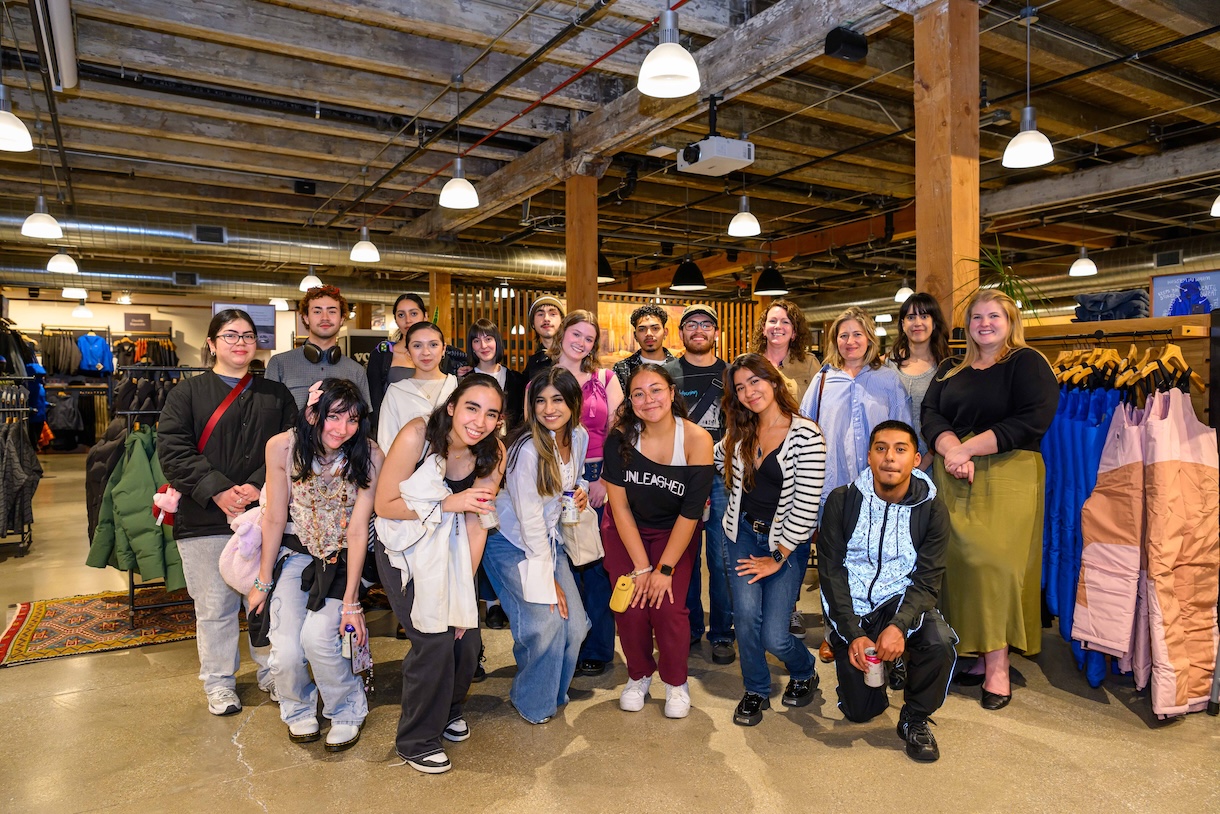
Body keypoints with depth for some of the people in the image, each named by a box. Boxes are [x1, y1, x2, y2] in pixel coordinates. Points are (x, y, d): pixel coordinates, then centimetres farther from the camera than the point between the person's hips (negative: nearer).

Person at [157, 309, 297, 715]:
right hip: (205, 519, -1)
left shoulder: (276, 395, 11)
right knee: (215, 605, 7)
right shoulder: (187, 392, 5)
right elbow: (173, 450, -6)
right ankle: (219, 682, 25)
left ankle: (272, 672, 28)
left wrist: (260, 487, -14)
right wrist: (217, 491, -17)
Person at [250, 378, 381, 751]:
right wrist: (263, 581, 1)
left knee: (317, 636, -22)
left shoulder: (369, 455, -20)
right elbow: (275, 518, -7)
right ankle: (299, 708, 22)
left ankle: (347, 711, 9)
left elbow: (358, 529, -17)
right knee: (286, 652, -14)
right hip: (296, 553, 1)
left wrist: (351, 601, -17)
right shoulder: (282, 447, -17)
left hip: (343, 558, -1)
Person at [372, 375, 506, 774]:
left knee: (467, 638, 1)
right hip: (404, 547, -4)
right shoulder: (418, 435, -26)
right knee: (434, 640, -11)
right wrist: (450, 503, -27)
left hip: (449, 547, 4)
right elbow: (383, 504, -19)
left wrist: (464, 589, -8)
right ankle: (416, 740, 15)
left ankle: (448, 709, 35)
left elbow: (477, 523, -8)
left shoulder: (493, 454, -13)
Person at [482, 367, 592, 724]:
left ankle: (554, 692, 27)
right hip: (512, 543, -6)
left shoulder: (579, 436, -4)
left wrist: (580, 492, -7)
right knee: (545, 622, -15)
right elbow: (529, 520, -21)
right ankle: (532, 703, 12)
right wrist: (548, 580, -15)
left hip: (548, 539, 7)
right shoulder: (527, 448, -25)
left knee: (574, 624, 0)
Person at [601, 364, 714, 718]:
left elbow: (690, 513, -16)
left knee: (668, 607, -14)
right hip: (624, 531, 1)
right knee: (631, 607, -8)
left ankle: (676, 683, 14)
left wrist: (665, 569, -15)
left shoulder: (697, 440, -20)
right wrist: (641, 567, -14)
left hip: (674, 532, -1)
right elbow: (620, 507, -13)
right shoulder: (620, 438, -17)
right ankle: (639, 676, 21)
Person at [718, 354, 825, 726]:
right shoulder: (739, 433, 2)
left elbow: (807, 506, -15)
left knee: (774, 636, -5)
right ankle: (756, 691, 12)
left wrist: (777, 558, -11)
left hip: (787, 542, -3)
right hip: (743, 533, 4)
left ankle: (804, 672, 31)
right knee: (747, 612, -15)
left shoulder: (805, 435, -15)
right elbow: (712, 462, 22)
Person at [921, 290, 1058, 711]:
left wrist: (967, 448, -15)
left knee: (993, 561, -10)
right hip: (954, 478, 5)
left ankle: (997, 664, 0)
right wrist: (950, 451, -16)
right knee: (960, 560, 2)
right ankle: (977, 656, 12)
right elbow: (931, 415, 4)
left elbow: (1031, 422, -13)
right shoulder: (950, 370, 17)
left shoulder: (1027, 363, 1)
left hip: (1007, 476, -4)